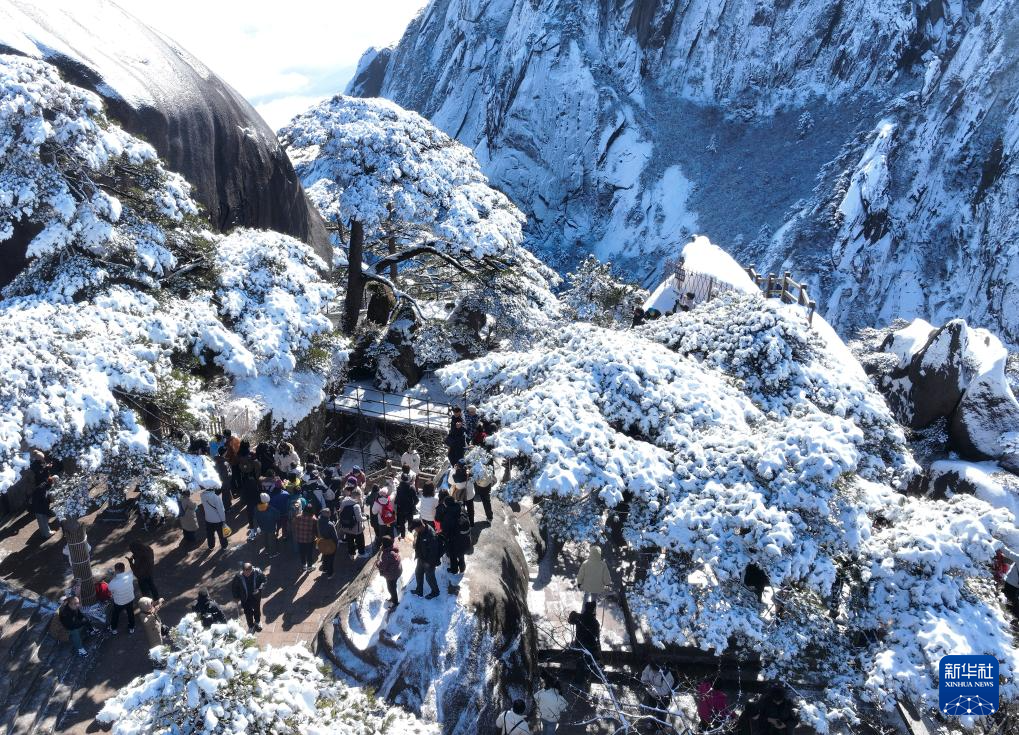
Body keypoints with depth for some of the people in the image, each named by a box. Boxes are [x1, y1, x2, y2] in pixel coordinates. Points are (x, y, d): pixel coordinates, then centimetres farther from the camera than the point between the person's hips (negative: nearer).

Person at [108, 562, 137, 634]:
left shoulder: (113, 583, -38)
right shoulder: (130, 575, -29)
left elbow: (111, 591, -13)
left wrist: (114, 576, -18)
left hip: (119, 602, -2)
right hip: (130, 599, 2)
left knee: (115, 615, 29)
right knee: (130, 613, 30)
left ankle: (113, 629, 52)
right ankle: (131, 628, 51)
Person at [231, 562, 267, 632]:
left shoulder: (258, 572, -29)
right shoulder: (239, 576, -29)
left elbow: (263, 581, -12)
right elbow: (234, 587, -12)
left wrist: (259, 589, -26)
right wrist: (236, 596, -10)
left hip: (256, 596, 1)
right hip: (245, 598, -1)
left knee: (257, 610, 26)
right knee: (248, 613, 13)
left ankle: (257, 622, 55)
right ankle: (251, 626, 41)